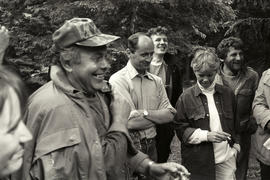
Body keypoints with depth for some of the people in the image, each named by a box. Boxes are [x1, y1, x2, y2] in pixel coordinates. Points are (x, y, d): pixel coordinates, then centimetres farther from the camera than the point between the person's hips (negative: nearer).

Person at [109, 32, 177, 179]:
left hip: (151, 146, 6)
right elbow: (129, 122, -20)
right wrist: (157, 116, -7)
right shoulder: (118, 80, -13)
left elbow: (169, 115, -2)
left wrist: (145, 113, -17)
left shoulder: (156, 81, 6)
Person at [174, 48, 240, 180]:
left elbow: (236, 123, 14)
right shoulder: (186, 97, -4)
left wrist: (236, 146, 8)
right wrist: (206, 135, -16)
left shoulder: (227, 94, 6)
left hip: (226, 158, 3)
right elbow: (180, 128, -6)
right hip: (199, 161, -2)